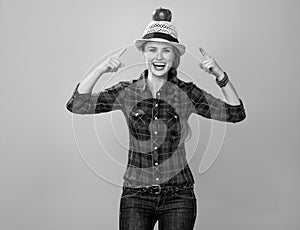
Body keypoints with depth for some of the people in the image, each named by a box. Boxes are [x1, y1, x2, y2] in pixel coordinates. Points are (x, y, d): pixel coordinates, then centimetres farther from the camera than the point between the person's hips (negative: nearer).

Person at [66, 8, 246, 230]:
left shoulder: (187, 93, -1)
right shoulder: (127, 92, -1)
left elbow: (236, 114, -2)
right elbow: (76, 105, -7)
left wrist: (221, 76, -14)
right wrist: (100, 70, -18)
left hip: (178, 195, 0)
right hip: (136, 195, 0)